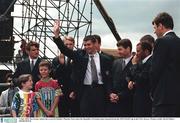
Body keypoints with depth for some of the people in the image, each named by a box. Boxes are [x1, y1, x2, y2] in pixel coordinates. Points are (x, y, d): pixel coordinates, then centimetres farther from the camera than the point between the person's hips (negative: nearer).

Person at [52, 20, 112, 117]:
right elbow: (64, 49, -5)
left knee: (100, 115, 7)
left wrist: (109, 93, -7)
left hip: (100, 91, 0)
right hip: (85, 91, 0)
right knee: (85, 115, 1)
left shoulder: (105, 59, 3)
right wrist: (56, 35, -17)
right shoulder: (80, 55, 4)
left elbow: (109, 78, 4)